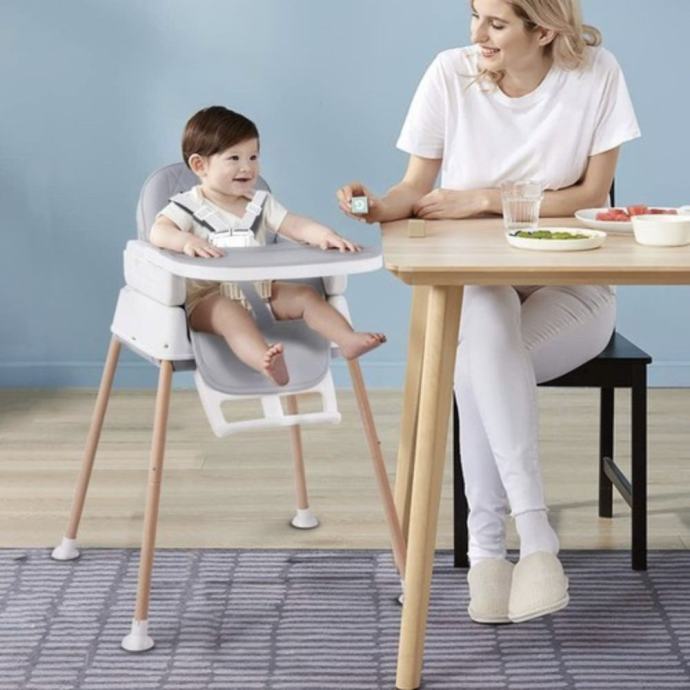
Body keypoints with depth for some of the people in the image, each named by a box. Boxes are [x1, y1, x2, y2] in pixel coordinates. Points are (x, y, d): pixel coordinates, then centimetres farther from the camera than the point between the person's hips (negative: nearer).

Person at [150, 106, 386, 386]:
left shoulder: (261, 204, 13)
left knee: (305, 295, -12)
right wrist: (187, 241, -43)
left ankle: (348, 340, -23)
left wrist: (325, 235, -22)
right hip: (209, 297, -6)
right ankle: (265, 361, -63)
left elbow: (297, 226, 0)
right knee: (230, 312, -37)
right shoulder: (188, 205, -3)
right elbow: (159, 231, -20)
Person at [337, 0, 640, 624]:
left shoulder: (596, 74, -9)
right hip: (469, 281, 1)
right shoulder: (451, 73, -6)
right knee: (487, 321, -37)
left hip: (570, 288, -1)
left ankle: (486, 546, -24)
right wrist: (380, 207, -24)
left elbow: (591, 194, -8)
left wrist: (485, 199, -16)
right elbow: (418, 187, -1)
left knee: (480, 362, -34)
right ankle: (536, 535, -38)